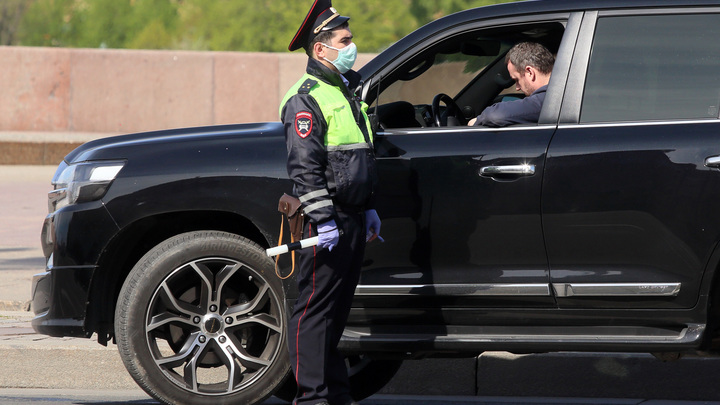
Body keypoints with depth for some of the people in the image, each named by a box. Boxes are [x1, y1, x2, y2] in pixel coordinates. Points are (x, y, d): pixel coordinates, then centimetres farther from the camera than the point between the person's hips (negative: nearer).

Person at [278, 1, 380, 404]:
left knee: (338, 309, 13)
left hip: (353, 219, 9)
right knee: (316, 308, -6)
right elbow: (305, 168, -17)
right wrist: (324, 220, -21)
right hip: (327, 219, -9)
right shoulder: (306, 99, -11)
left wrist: (369, 209, 24)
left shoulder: (349, 91, 19)